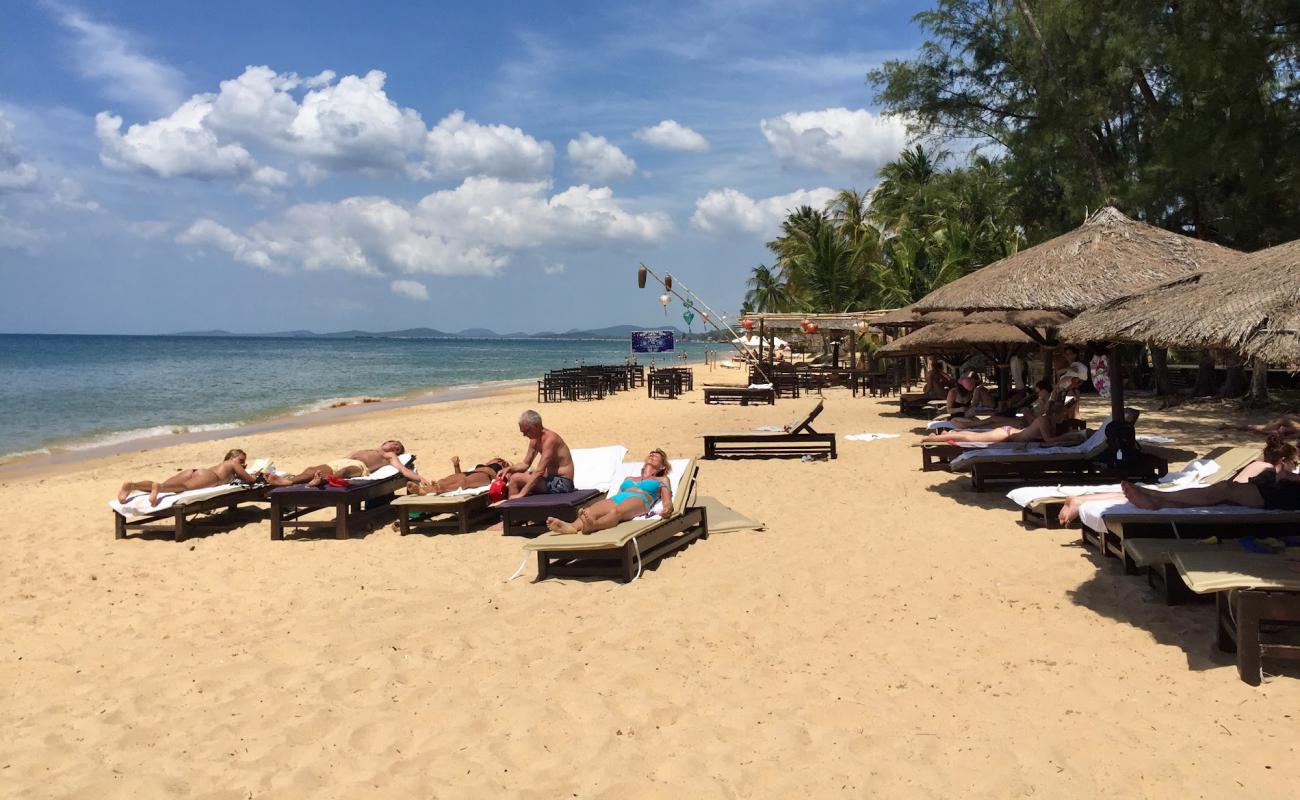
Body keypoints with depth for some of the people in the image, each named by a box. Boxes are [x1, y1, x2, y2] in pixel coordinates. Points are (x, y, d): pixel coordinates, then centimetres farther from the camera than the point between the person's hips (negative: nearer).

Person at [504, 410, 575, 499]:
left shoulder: (549, 439, -21)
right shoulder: (534, 440, 8)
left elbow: (540, 471, -27)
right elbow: (525, 464, 17)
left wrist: (522, 493, -29)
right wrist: (510, 468, -4)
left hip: (562, 483, -10)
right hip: (552, 479, 10)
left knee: (516, 478, -19)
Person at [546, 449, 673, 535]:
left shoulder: (662, 480, 31)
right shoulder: (629, 479, 42)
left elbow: (667, 501, 14)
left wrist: (667, 509, -13)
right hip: (616, 498, 4)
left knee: (615, 511, -43)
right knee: (590, 511, -34)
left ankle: (592, 526, -74)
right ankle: (571, 526, -65)